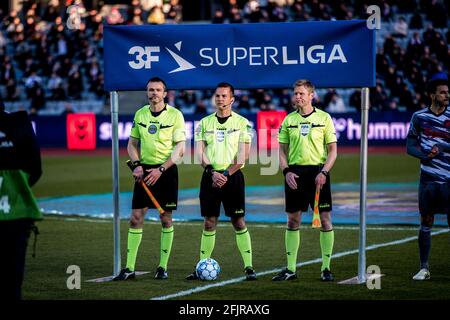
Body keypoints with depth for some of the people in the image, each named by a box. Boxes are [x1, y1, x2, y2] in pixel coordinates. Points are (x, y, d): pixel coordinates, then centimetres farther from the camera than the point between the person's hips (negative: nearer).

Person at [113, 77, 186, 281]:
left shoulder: (175, 115, -5)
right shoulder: (140, 114, 7)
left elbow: (180, 148, -8)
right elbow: (132, 143, 14)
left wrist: (161, 169, -16)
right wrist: (136, 165, -3)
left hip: (166, 171, -3)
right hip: (144, 171, 3)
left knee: (166, 219, 1)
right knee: (136, 218, -2)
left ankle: (163, 267, 10)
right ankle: (129, 268, 0)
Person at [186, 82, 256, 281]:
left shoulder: (242, 123, 2)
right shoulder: (204, 122, 9)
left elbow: (243, 155, -4)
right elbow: (200, 152, 3)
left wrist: (226, 174, -12)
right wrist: (212, 172, -10)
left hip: (233, 177, -2)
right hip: (210, 177, 2)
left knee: (239, 222, -3)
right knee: (209, 223, 4)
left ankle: (249, 267, 0)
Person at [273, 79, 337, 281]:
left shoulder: (324, 118, 1)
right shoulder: (288, 120, 8)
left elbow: (333, 150, 0)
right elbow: (282, 150, 10)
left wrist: (323, 172, -12)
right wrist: (286, 171, -6)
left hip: (318, 172, -2)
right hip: (295, 172, 2)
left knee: (325, 220, -3)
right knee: (293, 221, 4)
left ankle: (326, 268, 4)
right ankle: (291, 269, 9)